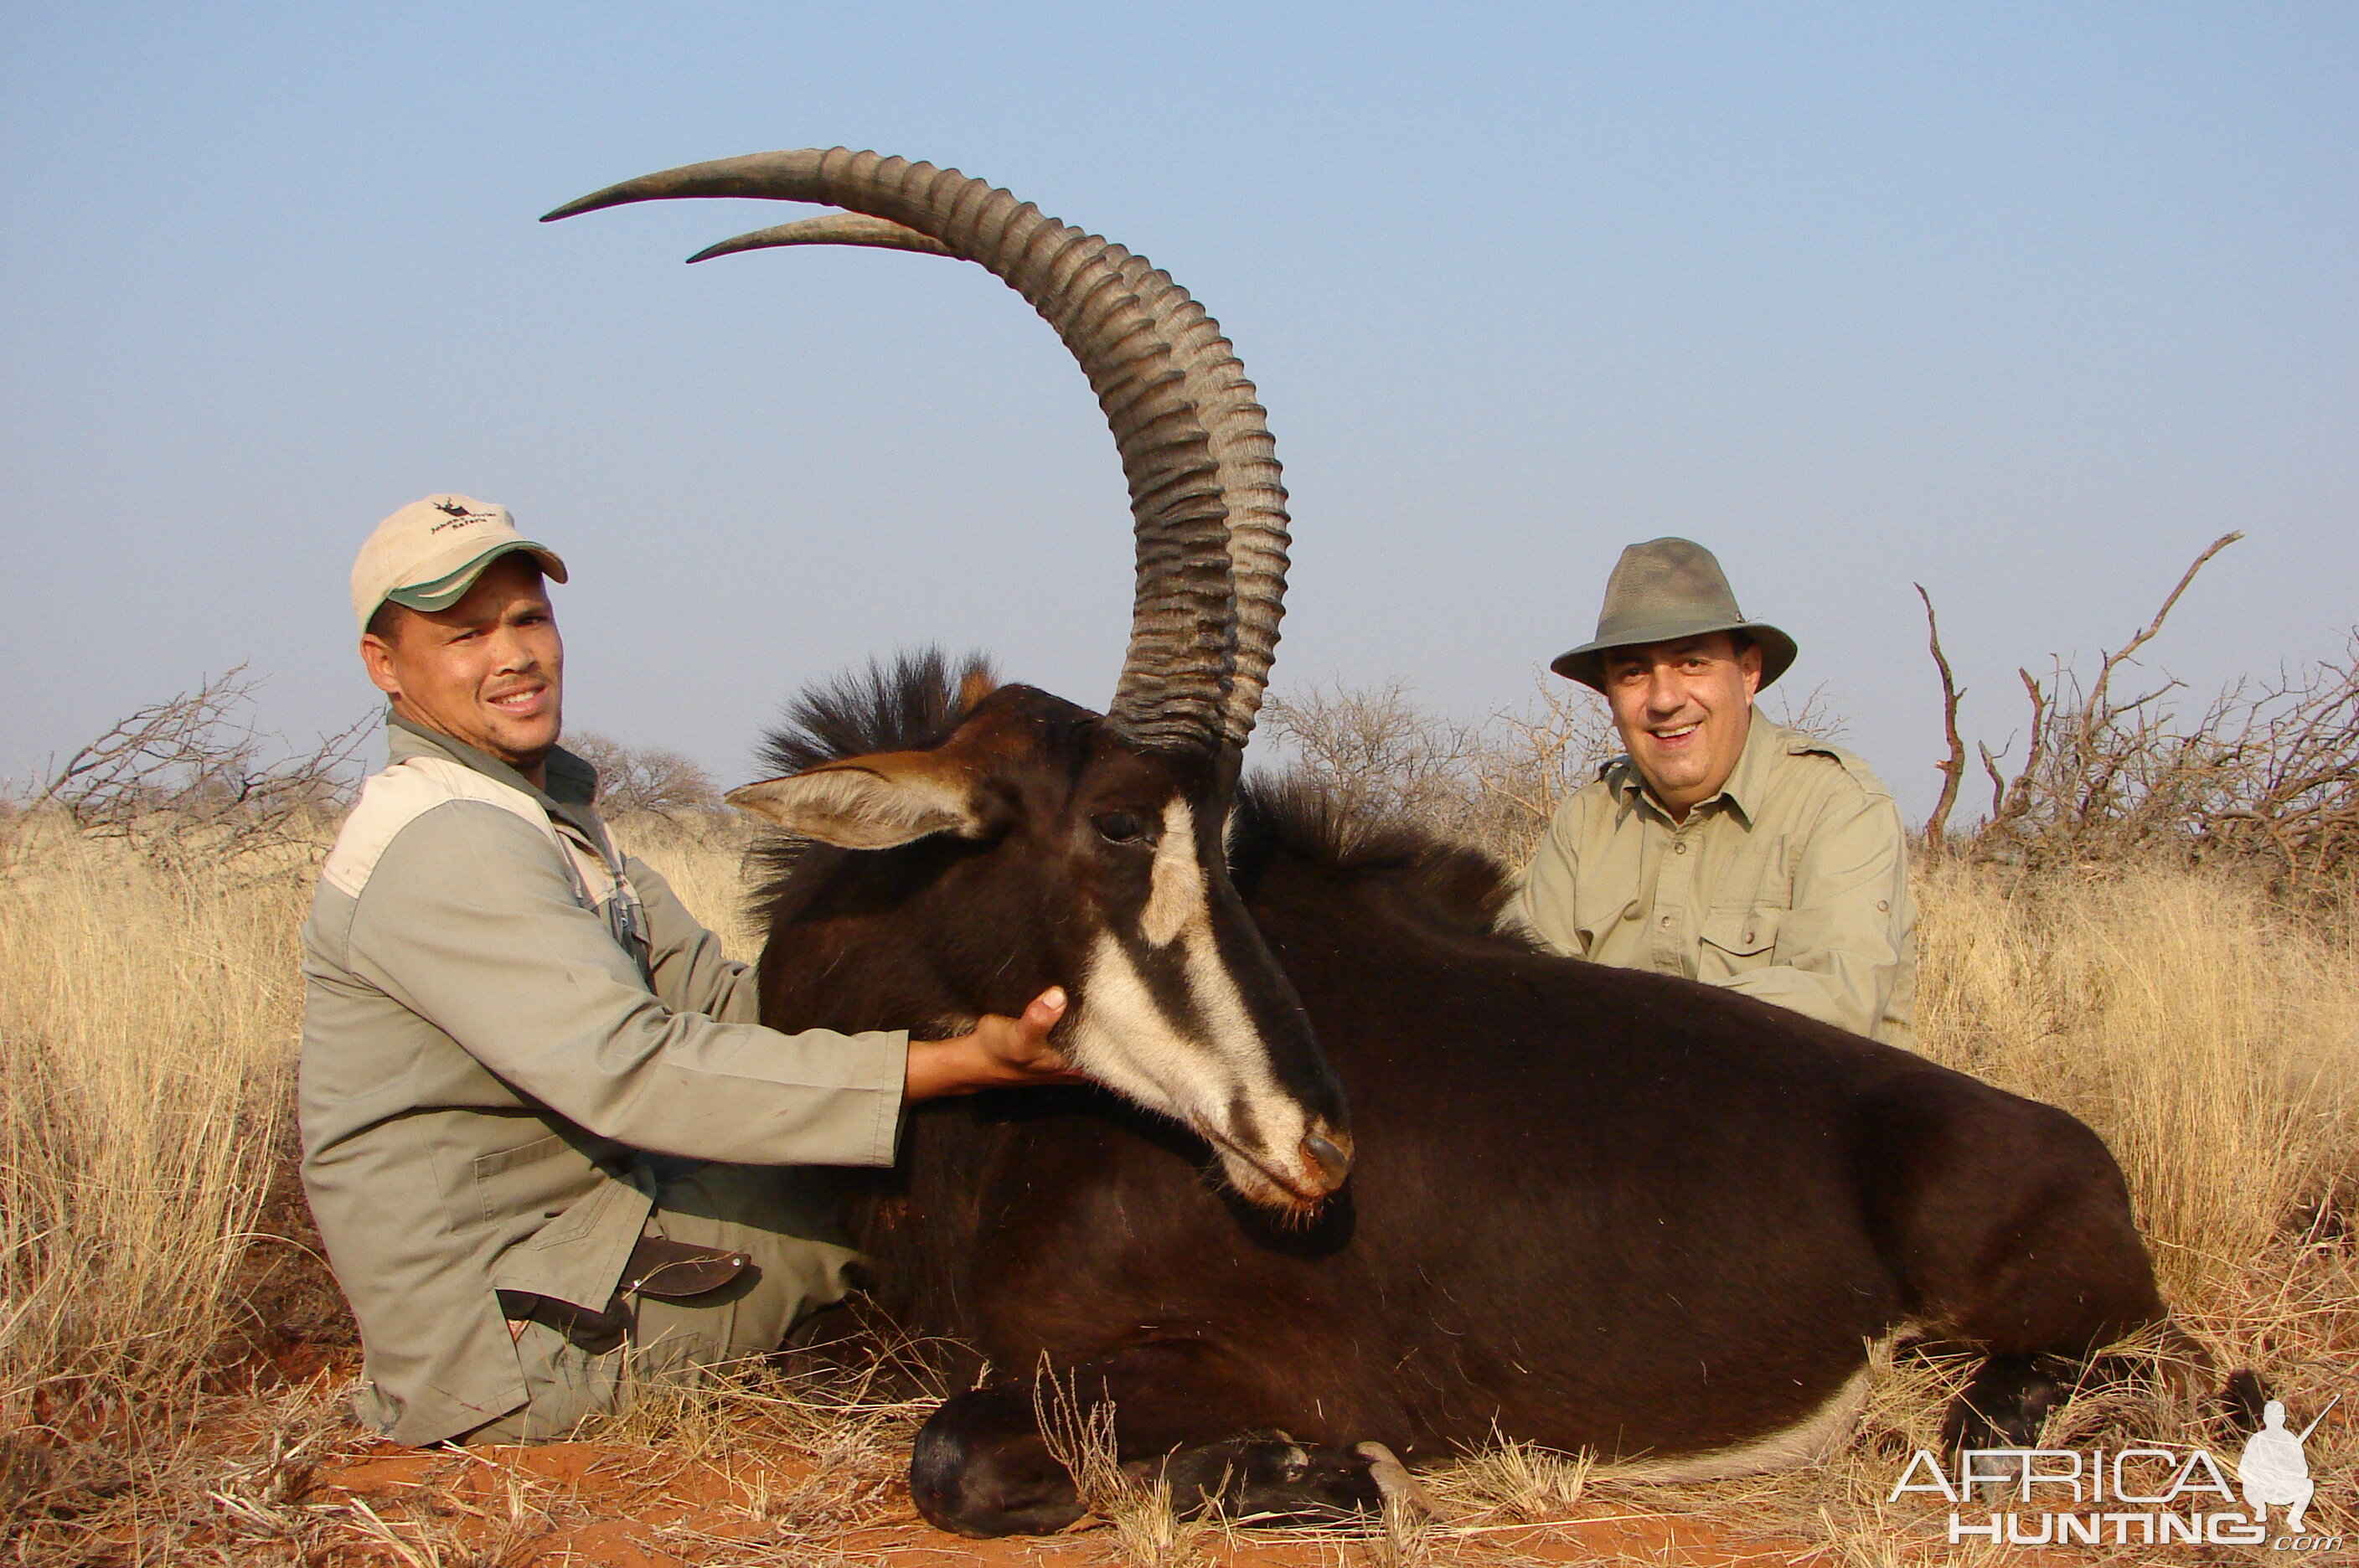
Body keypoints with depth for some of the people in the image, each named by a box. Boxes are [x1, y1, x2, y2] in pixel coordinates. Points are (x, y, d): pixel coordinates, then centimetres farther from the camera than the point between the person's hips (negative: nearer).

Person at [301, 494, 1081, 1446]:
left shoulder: (546, 816, 15)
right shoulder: (443, 848, -20)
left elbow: (713, 998, 6)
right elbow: (630, 1068, -32)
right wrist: (953, 1065, -37)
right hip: (511, 1354, -10)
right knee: (900, 1183, -13)